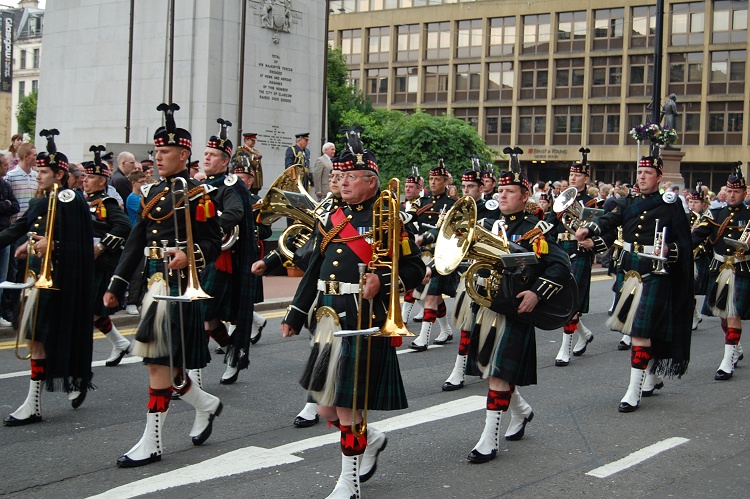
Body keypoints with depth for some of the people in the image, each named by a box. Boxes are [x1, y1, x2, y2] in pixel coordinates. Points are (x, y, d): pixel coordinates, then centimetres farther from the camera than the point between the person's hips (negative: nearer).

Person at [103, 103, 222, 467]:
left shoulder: (197, 194, -6)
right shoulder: (150, 192, 15)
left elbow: (213, 243, -8)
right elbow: (136, 243, 16)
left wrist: (190, 256, -29)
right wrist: (116, 285, 13)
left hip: (179, 287, -8)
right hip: (154, 285, 8)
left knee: (159, 363, -6)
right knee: (157, 361, 11)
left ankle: (151, 444, 3)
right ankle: (205, 404, 33)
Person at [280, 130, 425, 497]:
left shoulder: (388, 219, -5)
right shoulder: (331, 220, 13)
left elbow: (415, 268, -6)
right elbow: (314, 273, 19)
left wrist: (382, 280, -23)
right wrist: (294, 316, 19)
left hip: (365, 323, -7)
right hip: (329, 320, 7)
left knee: (348, 404, -3)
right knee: (325, 406, 11)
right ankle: (369, 439, 38)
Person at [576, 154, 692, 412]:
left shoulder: (671, 205, -2)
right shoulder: (627, 203, 10)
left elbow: (684, 242, -1)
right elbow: (608, 220, -6)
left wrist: (669, 250, -22)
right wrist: (588, 229, -26)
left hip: (655, 275, -5)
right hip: (628, 272, 6)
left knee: (641, 331, -10)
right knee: (634, 327, 15)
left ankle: (633, 392, -7)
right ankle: (653, 375, 36)